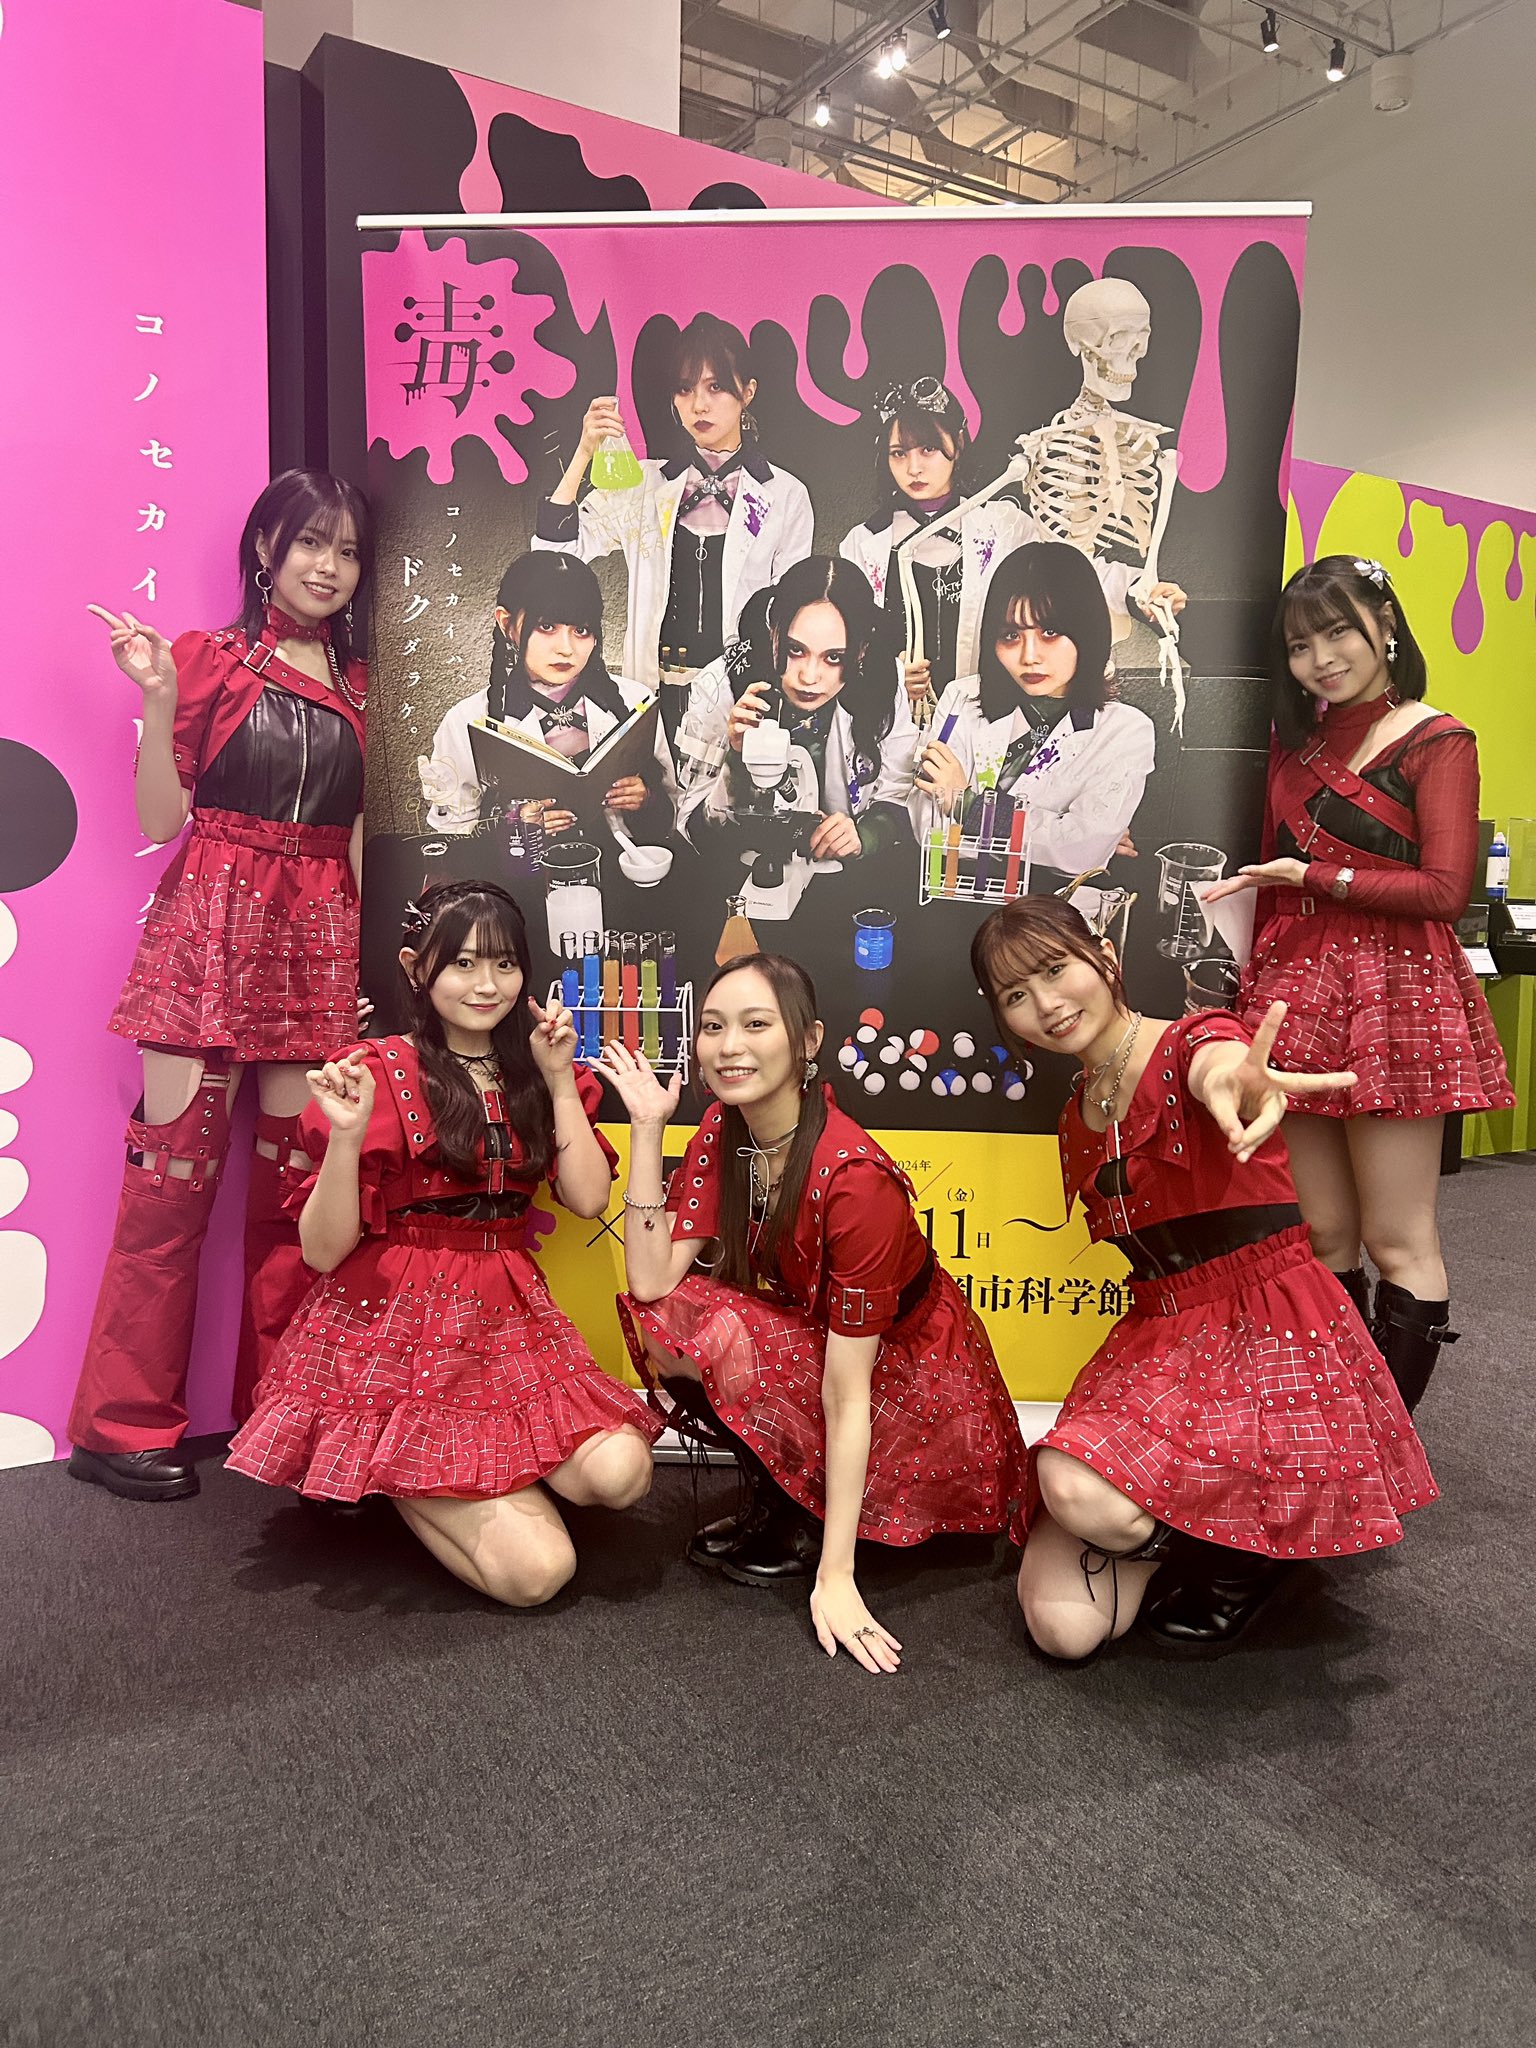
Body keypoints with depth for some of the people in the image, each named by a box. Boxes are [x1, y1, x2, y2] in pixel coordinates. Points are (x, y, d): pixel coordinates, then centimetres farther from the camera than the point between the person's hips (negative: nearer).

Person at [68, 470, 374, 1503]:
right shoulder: (208, 658, 6)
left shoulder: (355, 683, 17)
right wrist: (158, 700, -11)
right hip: (212, 922, -4)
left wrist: (369, 953, 12)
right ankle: (124, 1424, 6)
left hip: (319, 933, 4)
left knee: (295, 1173, 2)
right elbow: (162, 819, 0)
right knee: (174, 1168, -6)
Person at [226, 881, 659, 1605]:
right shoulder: (378, 1074, -4)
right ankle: (395, 1475, 14)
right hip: (397, 1326, -5)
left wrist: (558, 1078, -4)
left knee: (620, 1474, -21)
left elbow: (588, 1198, -3)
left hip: (510, 1321, 5)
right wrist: (346, 1135, -22)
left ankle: (450, 1474, 8)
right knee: (537, 1571, -16)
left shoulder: (535, 1073, 11)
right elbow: (323, 1250, -7)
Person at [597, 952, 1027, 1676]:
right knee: (661, 1323, -17)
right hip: (804, 1340, 7)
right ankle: (777, 1502, 2)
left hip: (910, 1387, -6)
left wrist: (835, 1577, -26)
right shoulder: (722, 1131, -9)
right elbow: (651, 1282, -17)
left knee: (711, 1334, -26)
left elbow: (848, 1392, -29)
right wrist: (647, 1127, -20)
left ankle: (800, 1528, -3)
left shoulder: (854, 1178, -31)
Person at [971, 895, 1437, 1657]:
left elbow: (1215, 1065, -37)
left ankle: (1241, 1555, 1)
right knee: (1065, 1628, -11)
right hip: (1156, 1338, 6)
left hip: (1266, 1328, -6)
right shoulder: (1078, 1120, 11)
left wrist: (1231, 1084, -63)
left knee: (1079, 1492, -32)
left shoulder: (1193, 1042, -10)